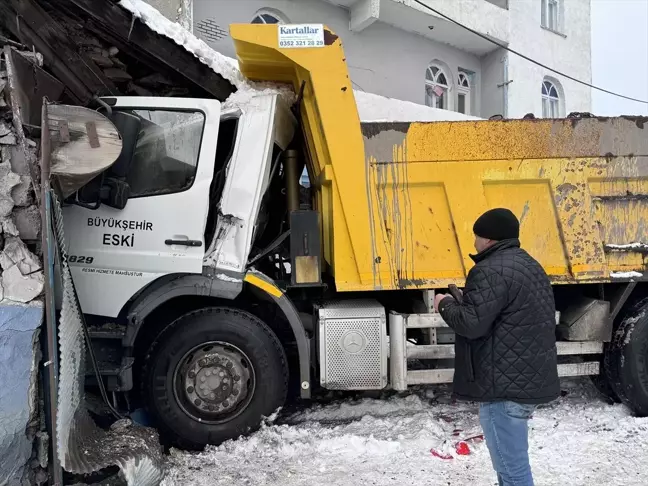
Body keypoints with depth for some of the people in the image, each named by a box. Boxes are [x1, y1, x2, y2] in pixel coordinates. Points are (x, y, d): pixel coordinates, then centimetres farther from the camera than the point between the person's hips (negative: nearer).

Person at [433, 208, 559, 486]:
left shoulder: (492, 271, -17)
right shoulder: (530, 266, 16)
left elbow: (471, 323, -23)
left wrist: (446, 304, -5)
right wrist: (467, 300, 18)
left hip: (506, 385, -11)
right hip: (531, 379, 11)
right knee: (512, 459, 25)